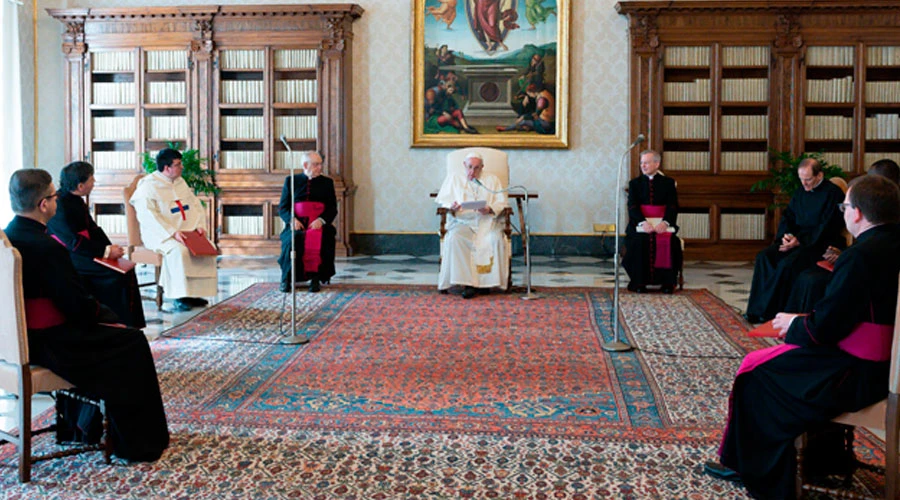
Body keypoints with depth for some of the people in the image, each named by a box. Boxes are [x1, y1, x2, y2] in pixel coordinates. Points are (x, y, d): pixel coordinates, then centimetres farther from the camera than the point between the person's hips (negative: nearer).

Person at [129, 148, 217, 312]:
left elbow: (195, 204, 16)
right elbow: (148, 216, -17)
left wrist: (200, 225, -3)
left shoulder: (180, 182, 15)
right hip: (160, 234, -7)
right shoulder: (148, 186, -7)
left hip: (185, 231, 7)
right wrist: (173, 232, -26)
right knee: (179, 250, -34)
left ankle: (196, 292, -10)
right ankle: (179, 297, -26)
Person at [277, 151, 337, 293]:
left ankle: (315, 278, -25)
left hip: (318, 224, 0)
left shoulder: (327, 182, 17)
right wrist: (292, 219, -10)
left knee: (319, 239, -34)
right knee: (293, 239, -33)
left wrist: (321, 220, -10)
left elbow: (332, 209, 10)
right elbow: (283, 208, 11)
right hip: (296, 224, 0)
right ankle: (287, 278, -18)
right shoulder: (291, 180, 15)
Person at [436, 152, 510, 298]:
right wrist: (451, 208, -13)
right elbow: (443, 200, 10)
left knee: (496, 239, -34)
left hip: (487, 221, 1)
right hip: (463, 221, 0)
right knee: (455, 238, -35)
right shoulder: (453, 179, 19)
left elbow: (501, 203, 9)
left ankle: (487, 281, -24)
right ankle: (468, 283, -35)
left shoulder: (492, 180, 20)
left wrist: (490, 209, -13)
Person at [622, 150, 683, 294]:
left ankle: (667, 282, -17)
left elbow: (673, 206, 0)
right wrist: (643, 222, -20)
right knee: (638, 240, -30)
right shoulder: (635, 183, 12)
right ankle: (639, 282, -19)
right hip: (640, 222, 0)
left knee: (670, 240, -29)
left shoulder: (668, 183, 11)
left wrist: (665, 222, -20)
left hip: (663, 223, 0)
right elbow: (632, 206, -1)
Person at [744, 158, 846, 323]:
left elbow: (826, 228, -14)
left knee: (788, 264, -31)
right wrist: (785, 235, -7)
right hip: (797, 239, 7)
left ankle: (768, 311, -22)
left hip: (821, 244, -7)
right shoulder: (800, 193, 15)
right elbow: (787, 218, 15)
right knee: (764, 257, -16)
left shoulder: (833, 193, -8)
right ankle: (757, 310, -19)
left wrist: (799, 241, -21)